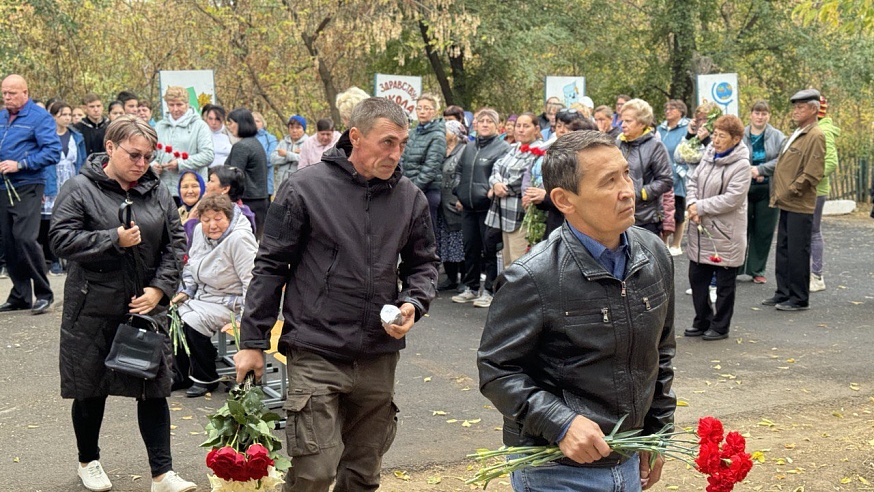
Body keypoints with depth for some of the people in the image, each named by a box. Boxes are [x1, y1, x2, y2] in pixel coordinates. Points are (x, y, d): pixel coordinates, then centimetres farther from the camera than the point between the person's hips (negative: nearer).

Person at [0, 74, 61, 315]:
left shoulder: (40, 117, -6)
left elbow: (53, 152, -13)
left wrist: (20, 164, -17)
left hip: (27, 187, -6)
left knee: (25, 238, -16)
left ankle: (43, 294, -4)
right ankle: (20, 295, 18)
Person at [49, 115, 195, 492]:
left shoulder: (156, 192, 5)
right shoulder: (81, 189, -7)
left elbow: (175, 243, 7)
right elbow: (62, 238, -14)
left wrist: (160, 288, -6)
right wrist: (115, 239, -21)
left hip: (147, 306, 3)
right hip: (94, 309, -3)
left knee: (154, 389, 2)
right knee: (91, 390, 11)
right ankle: (88, 461, 33)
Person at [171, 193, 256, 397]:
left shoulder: (239, 239, -22)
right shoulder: (199, 232, 4)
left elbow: (252, 282, -24)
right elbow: (191, 265, 21)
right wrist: (185, 292, 7)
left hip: (229, 302, -8)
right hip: (203, 296, 8)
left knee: (192, 321, -26)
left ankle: (206, 380, -6)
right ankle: (181, 374, 9)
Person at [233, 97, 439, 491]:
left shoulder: (411, 198, 5)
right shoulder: (305, 188, -6)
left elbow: (423, 264, 17)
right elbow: (270, 266, -2)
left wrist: (413, 303, -5)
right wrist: (252, 341, -2)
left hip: (379, 358, 4)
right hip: (316, 355, -4)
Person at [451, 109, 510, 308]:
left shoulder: (503, 148, -4)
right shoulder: (469, 147, 16)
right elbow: (459, 170, 24)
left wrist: (494, 190, -16)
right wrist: (459, 193, 12)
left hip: (488, 207, -6)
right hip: (468, 207, 6)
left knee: (490, 249, -2)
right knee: (470, 248, 11)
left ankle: (489, 290, 4)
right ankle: (471, 288, 21)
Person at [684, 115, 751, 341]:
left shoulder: (741, 164, -16)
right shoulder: (709, 154, 5)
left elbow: (731, 199, -22)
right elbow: (693, 181, 10)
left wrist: (700, 207, -16)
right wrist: (692, 204, -9)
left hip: (726, 233, -7)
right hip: (701, 229, 7)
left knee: (724, 283, 7)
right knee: (697, 277, 14)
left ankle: (720, 327, 20)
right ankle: (702, 322, 29)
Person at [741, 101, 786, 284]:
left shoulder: (778, 137, 3)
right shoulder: (740, 136, 1)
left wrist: (760, 169, -15)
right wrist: (749, 173, -16)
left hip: (768, 190, 1)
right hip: (743, 188, -1)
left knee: (764, 231, 6)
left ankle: (757, 270, 16)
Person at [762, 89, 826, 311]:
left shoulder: (815, 136, -12)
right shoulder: (797, 134, 17)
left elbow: (813, 172, -19)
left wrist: (790, 192, -16)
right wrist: (777, 193, 14)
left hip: (800, 206, -9)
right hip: (786, 203, 9)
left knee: (797, 252, -3)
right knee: (783, 250, 14)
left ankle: (800, 299, 6)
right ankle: (783, 293, 23)